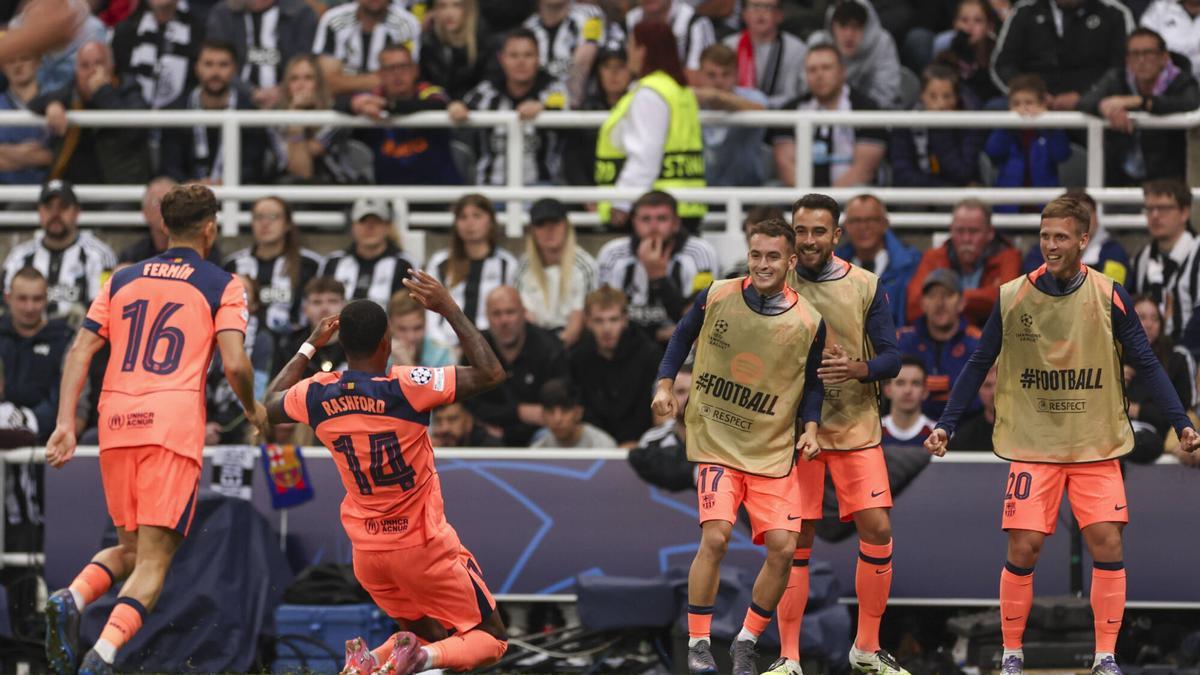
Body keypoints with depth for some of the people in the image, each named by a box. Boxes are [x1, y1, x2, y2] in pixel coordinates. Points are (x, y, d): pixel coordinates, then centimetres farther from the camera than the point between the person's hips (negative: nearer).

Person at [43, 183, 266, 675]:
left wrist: (65, 424, 3)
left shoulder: (122, 280, 17)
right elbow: (235, 364, -5)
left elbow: (80, 351, 8)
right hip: (173, 429, -4)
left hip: (116, 424, 4)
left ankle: (71, 600, -8)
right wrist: (253, 410, 14)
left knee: (129, 548, 21)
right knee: (154, 561, -5)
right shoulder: (222, 286, 6)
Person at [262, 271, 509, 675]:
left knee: (436, 637, 23)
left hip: (367, 551, 5)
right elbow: (491, 374, -17)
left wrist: (310, 346, 24)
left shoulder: (315, 395, -6)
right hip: (424, 548, -5)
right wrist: (450, 310, -11)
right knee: (490, 640, 9)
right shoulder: (406, 387, -21)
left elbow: (270, 406, 18)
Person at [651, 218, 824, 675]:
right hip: (717, 443, -2)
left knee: (783, 547, -6)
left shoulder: (808, 323, -5)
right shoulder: (716, 297, -6)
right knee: (715, 537, -19)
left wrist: (810, 428, -7)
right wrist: (665, 384, 0)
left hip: (774, 452, 2)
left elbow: (812, 384, 8)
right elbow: (682, 337, 11)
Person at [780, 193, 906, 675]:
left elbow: (891, 358, 0)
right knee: (796, 542, -2)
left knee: (877, 531, -5)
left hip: (857, 428, 1)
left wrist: (857, 368, -20)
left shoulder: (865, 286, 1)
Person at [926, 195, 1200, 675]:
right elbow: (978, 365, 4)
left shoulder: (1109, 297, -4)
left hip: (1097, 448, 0)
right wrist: (946, 425, -2)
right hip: (1033, 446, 0)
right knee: (1023, 549, -5)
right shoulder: (1012, 298, -3)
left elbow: (1146, 364, -1)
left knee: (1106, 544, -8)